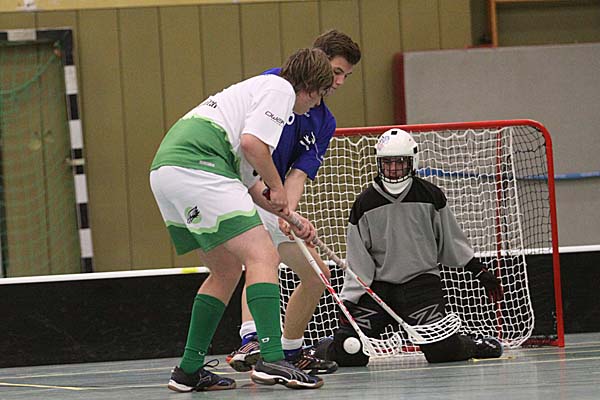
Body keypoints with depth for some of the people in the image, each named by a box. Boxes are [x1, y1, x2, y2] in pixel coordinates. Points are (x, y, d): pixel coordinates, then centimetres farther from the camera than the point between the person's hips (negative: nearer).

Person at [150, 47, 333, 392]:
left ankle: (190, 369, 19)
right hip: (195, 166, -10)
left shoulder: (259, 88, 33)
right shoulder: (280, 88, 4)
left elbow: (245, 182, 32)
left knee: (228, 269, 19)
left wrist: (290, 217, 26)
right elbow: (251, 142, -13)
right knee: (263, 257, -12)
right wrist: (278, 187, 2)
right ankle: (272, 360, -25)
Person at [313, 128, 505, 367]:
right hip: (378, 286, 1)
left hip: (421, 282, -1)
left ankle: (475, 346, 15)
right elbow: (357, 260, 0)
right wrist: (349, 301, -7)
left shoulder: (430, 196, -1)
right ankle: (326, 349, 22)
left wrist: (479, 271, 10)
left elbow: (451, 240, 11)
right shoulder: (365, 204, 0)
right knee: (348, 354, -13)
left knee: (442, 350, -19)